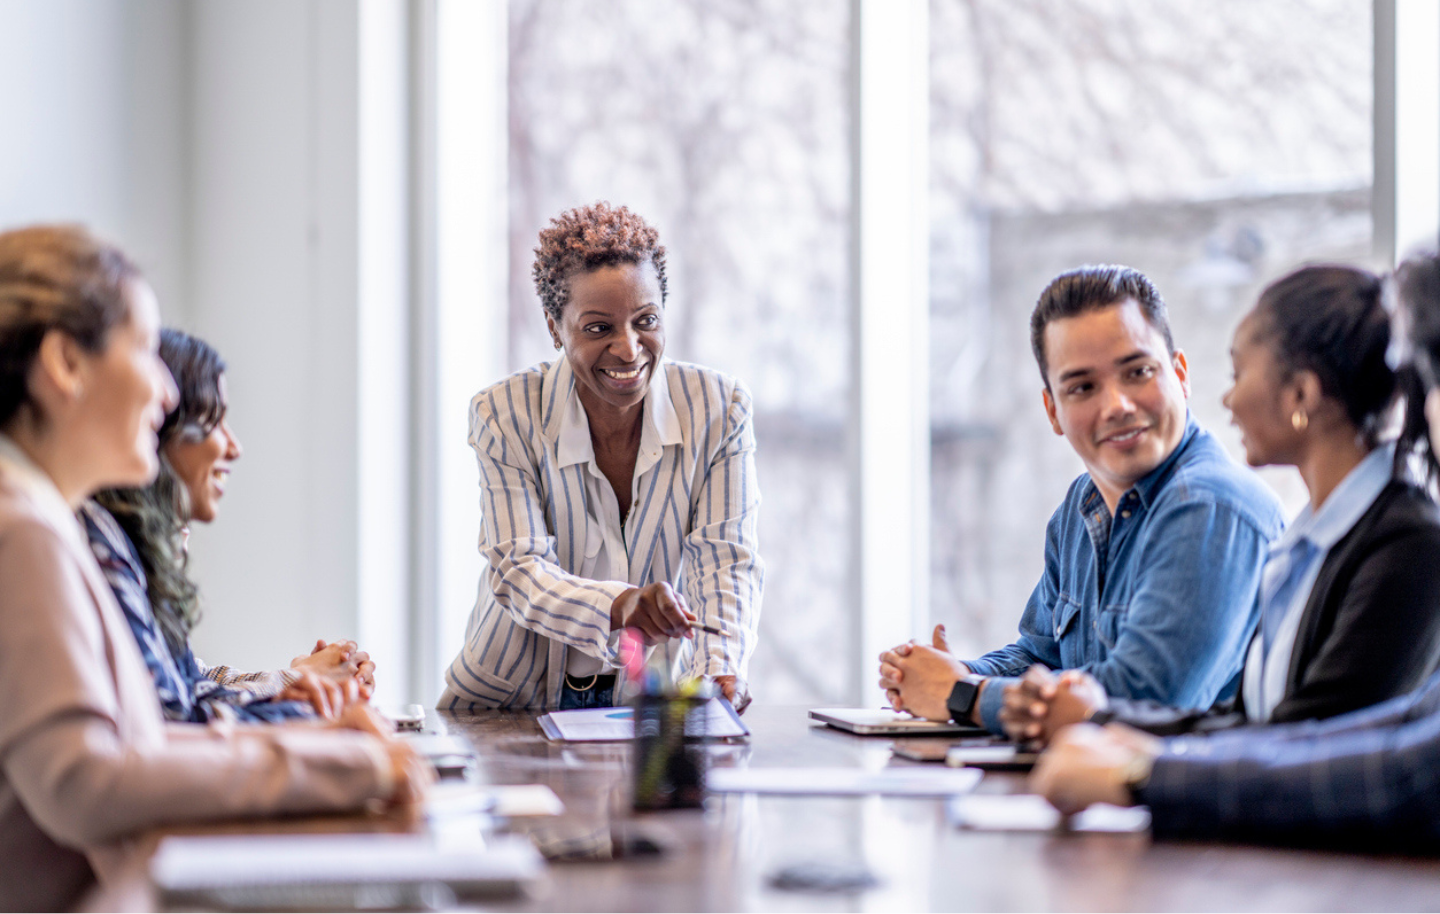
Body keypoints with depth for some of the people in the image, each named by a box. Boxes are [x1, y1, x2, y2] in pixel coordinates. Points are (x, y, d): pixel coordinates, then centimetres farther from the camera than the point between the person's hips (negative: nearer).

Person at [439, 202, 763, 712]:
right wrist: (618, 606, -41)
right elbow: (518, 570, -19)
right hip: (511, 697, -2)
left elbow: (725, 559, -11)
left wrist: (719, 671, -32)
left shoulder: (718, 409, -6)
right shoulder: (504, 416, -11)